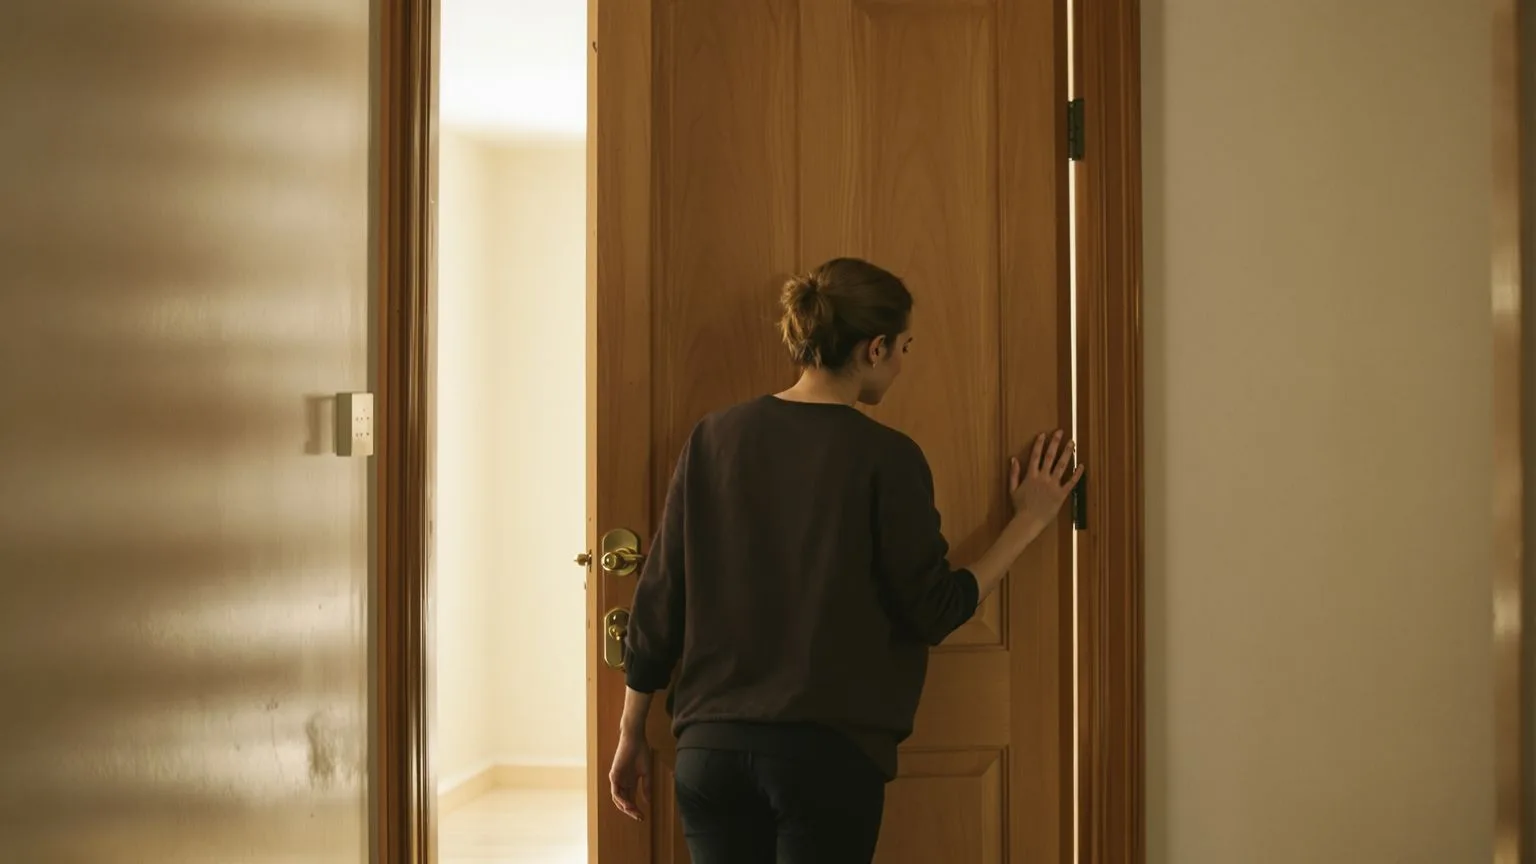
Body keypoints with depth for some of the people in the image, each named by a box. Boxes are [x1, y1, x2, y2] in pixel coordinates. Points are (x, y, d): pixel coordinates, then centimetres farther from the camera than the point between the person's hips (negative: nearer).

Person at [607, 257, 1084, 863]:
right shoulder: (884, 457, -8)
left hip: (710, 745, 4)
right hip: (829, 750, -4)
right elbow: (935, 613, -2)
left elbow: (658, 602, 5)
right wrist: (1030, 521, 10)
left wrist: (631, 735, 15)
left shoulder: (714, 440, 3)